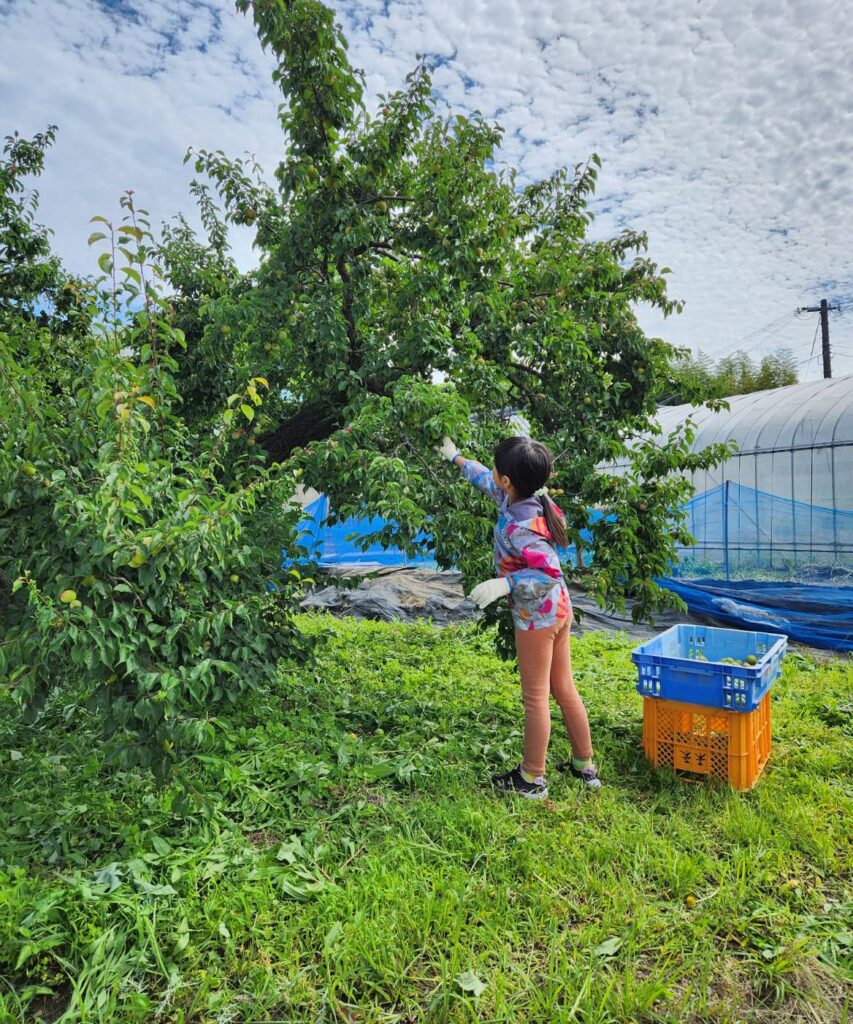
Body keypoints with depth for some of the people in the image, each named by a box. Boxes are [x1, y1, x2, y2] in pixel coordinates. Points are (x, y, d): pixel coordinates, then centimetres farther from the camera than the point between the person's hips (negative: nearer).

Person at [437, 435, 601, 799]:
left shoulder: (520, 526, -27)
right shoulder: (522, 497, 0)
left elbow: (550, 572, -30)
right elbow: (485, 481, 17)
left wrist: (504, 583, -32)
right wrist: (456, 457, 28)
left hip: (536, 617, -9)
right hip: (559, 608, 9)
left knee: (535, 697, 5)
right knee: (564, 689, 18)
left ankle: (532, 778, 21)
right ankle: (585, 765, 32)